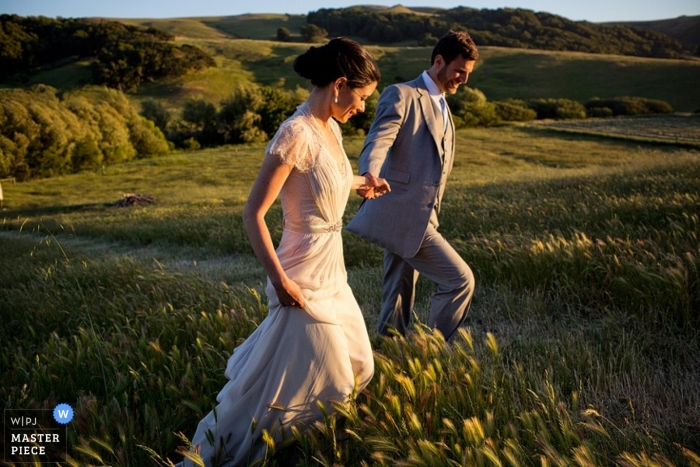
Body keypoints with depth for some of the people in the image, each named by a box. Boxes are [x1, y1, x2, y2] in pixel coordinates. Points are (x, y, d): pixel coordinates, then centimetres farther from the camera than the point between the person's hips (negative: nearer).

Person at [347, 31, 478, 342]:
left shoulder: (442, 106, 20)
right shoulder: (401, 95, -8)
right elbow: (378, 141, -24)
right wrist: (369, 175, -44)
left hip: (417, 216, 9)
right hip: (402, 214, -9)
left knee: (399, 299, 14)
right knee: (460, 280, -9)